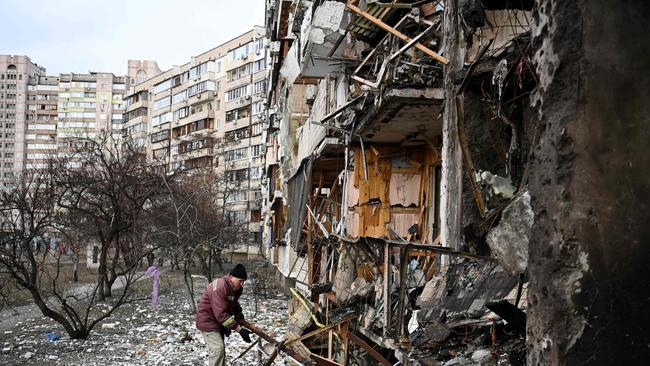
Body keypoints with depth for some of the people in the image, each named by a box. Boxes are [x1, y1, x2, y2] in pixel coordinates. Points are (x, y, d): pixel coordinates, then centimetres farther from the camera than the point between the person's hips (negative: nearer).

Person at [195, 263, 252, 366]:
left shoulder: (236, 288, -4)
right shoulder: (219, 288, -34)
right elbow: (221, 315, -36)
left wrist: (238, 313, -5)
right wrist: (239, 329, -36)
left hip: (218, 320, 9)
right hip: (208, 320, -9)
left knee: (220, 348, 16)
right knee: (218, 349, -14)